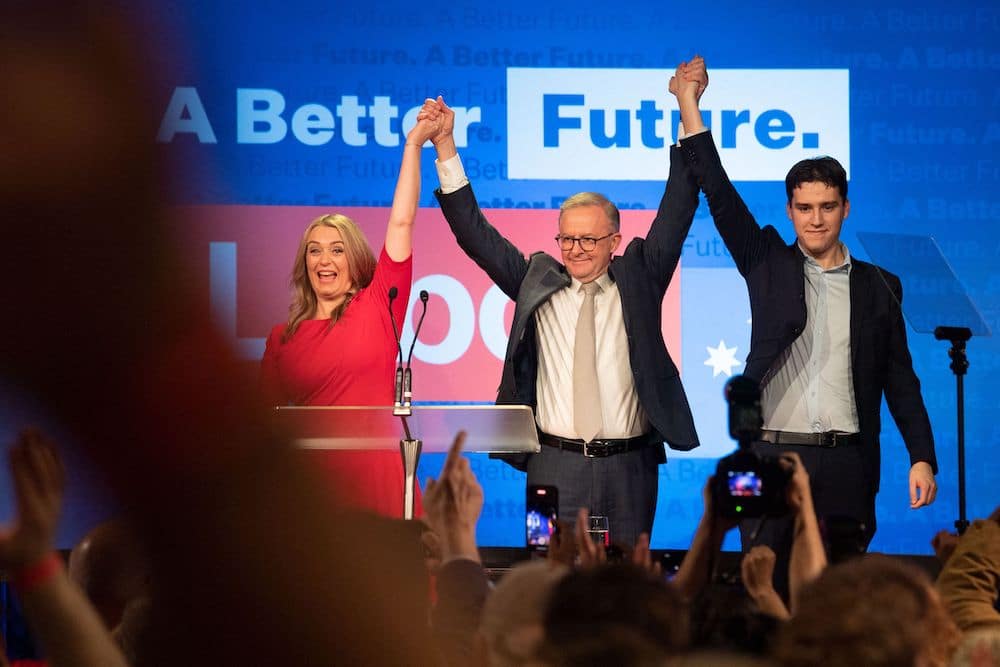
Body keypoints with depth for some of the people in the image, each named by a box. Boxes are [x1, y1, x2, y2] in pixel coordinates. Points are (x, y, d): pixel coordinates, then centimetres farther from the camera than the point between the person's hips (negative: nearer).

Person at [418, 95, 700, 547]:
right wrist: (445, 147, -2)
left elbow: (677, 213, 0)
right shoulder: (537, 280, 8)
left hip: (629, 467, 0)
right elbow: (475, 234, 5)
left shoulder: (638, 276, 7)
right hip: (555, 466, 0)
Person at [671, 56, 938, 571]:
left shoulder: (878, 287, 9)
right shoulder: (768, 266, 7)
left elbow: (900, 380, 10)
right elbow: (719, 195, 0)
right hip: (773, 456, 0)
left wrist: (922, 457, 1)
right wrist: (689, 108, -7)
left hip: (846, 465, 1)